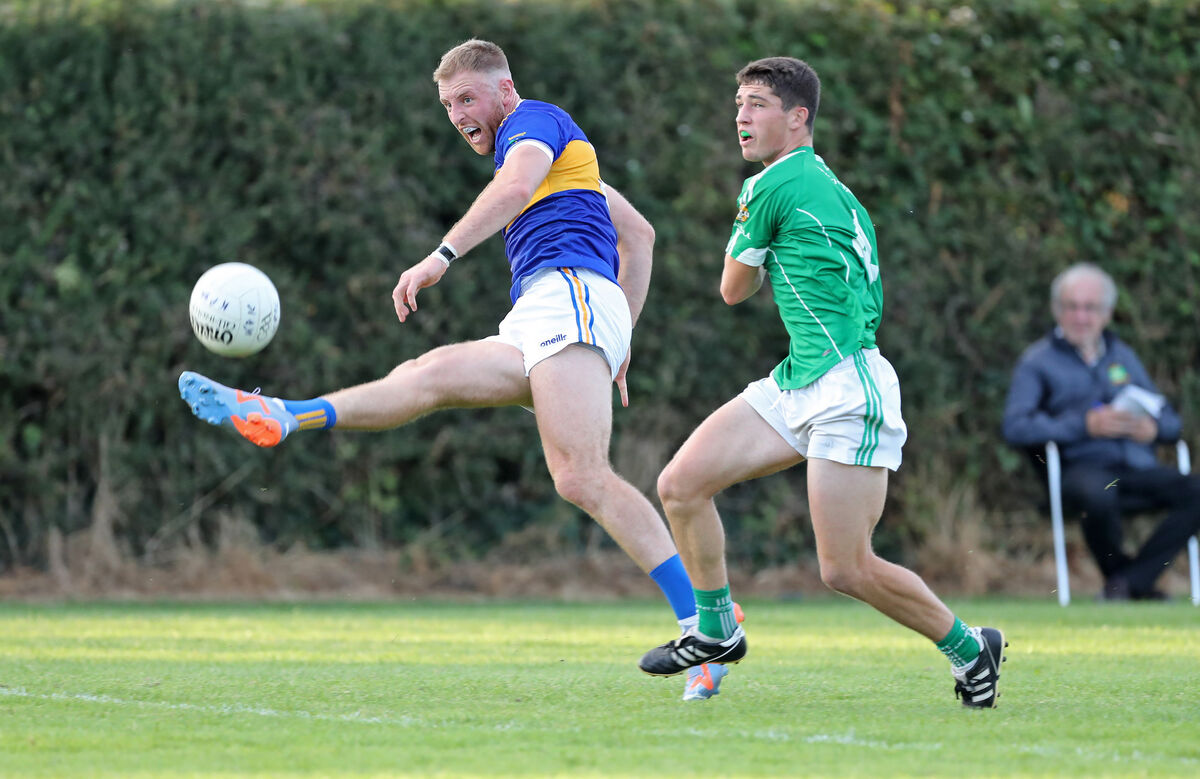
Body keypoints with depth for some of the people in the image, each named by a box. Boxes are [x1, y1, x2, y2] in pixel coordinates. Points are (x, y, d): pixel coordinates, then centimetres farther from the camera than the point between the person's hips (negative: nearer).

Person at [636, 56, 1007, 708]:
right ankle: (716, 630, 15)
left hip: (847, 389, -10)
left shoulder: (771, 187, -10)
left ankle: (968, 647, 11)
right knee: (680, 485, 1)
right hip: (795, 384, 10)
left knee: (844, 569, -8)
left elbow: (734, 289, 3)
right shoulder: (827, 186, 17)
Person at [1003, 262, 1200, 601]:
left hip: (1139, 468, 5)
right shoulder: (1038, 360, 10)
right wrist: (1085, 424, -13)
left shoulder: (1123, 355, 26)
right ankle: (1117, 571, -11)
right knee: (1097, 495, -41)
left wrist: (1154, 428, -1)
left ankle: (1133, 580, -24)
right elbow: (1016, 427, -5)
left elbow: (1171, 421, 25)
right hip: (1082, 467, -4)